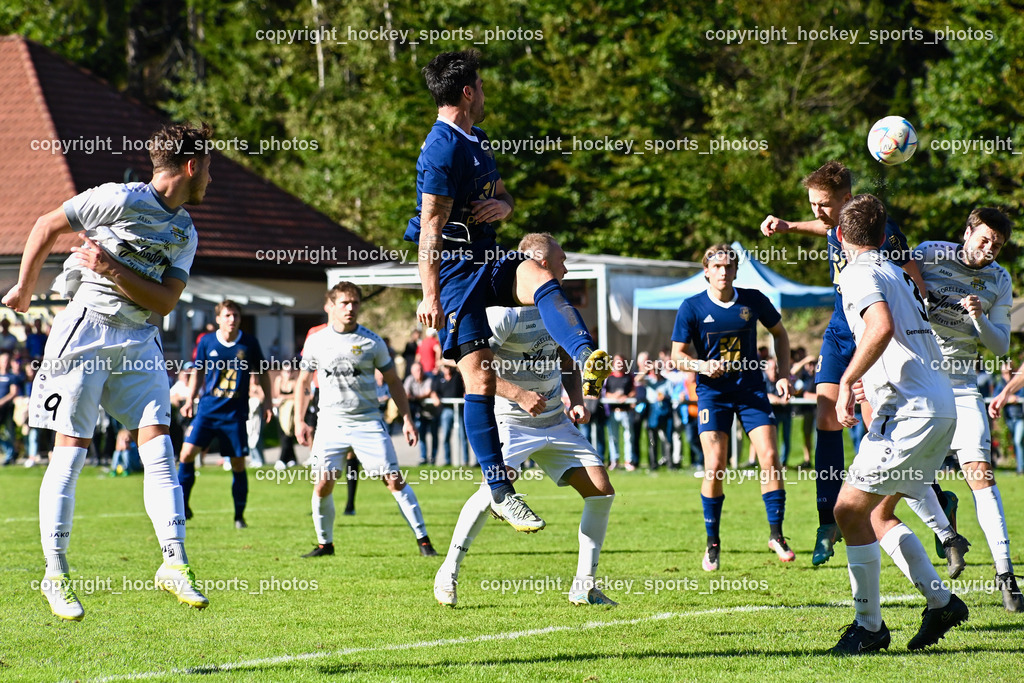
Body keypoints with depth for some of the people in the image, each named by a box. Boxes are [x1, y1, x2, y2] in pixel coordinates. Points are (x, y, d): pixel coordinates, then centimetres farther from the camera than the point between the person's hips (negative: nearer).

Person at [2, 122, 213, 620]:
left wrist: (113, 270, -14)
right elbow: (46, 226, 0)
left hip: (140, 343, 6)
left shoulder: (186, 234, 11)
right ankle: (55, 574, 3)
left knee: (159, 447, -7)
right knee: (70, 452, -5)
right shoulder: (120, 200, -9)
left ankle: (174, 564, -6)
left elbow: (165, 301, 1)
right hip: (87, 331, -6)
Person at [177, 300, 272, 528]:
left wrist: (267, 401, 8)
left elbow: (261, 372, 12)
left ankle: (239, 516, 14)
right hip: (207, 409, 1)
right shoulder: (206, 342, 1)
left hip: (235, 413, -1)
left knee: (238, 464, 0)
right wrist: (190, 400, 9)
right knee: (187, 453, -11)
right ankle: (182, 507, 3)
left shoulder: (249, 343, -1)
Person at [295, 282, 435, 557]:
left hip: (367, 421, -1)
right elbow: (303, 382, 14)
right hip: (330, 423, 1)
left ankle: (423, 539, -3)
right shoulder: (316, 341, 4)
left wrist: (407, 419, 2)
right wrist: (300, 422, 8)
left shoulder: (372, 343, 0)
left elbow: (393, 382, 8)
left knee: (394, 480, -8)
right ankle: (324, 543, 13)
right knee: (322, 485, -6)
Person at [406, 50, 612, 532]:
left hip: (488, 259, 8)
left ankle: (587, 360, -49)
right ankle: (500, 491, -10)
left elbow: (501, 193, 28)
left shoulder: (475, 140, 16)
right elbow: (430, 226, -18)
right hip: (455, 269, -8)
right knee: (480, 376, -11)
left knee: (541, 279, -25)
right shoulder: (443, 150, -14)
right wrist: (430, 296, -22)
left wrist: (502, 204, 1)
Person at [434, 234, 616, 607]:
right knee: (496, 486, -27)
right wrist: (519, 395, -26)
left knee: (601, 491, -3)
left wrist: (576, 401, 5)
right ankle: (449, 571, -9)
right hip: (511, 422, -7)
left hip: (555, 421, 7)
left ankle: (583, 585, 6)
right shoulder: (504, 312, -15)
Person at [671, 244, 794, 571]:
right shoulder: (692, 308, -6)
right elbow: (678, 354, -1)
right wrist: (703, 365, -21)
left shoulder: (753, 300, -1)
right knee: (715, 467, -10)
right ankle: (712, 543, 6)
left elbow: (780, 334, 14)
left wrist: (784, 375, 5)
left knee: (770, 457, -10)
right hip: (713, 393, -2)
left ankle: (776, 534, 4)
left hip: (752, 390, 2)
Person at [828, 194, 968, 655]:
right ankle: (941, 601, 12)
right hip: (941, 409, 9)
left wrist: (847, 382, -19)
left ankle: (869, 625, -2)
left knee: (850, 509, -4)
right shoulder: (896, 272, 20)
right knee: (878, 514, 17)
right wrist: (868, 379, 36)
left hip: (911, 410, -9)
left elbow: (882, 327, -26)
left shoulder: (859, 274, -8)